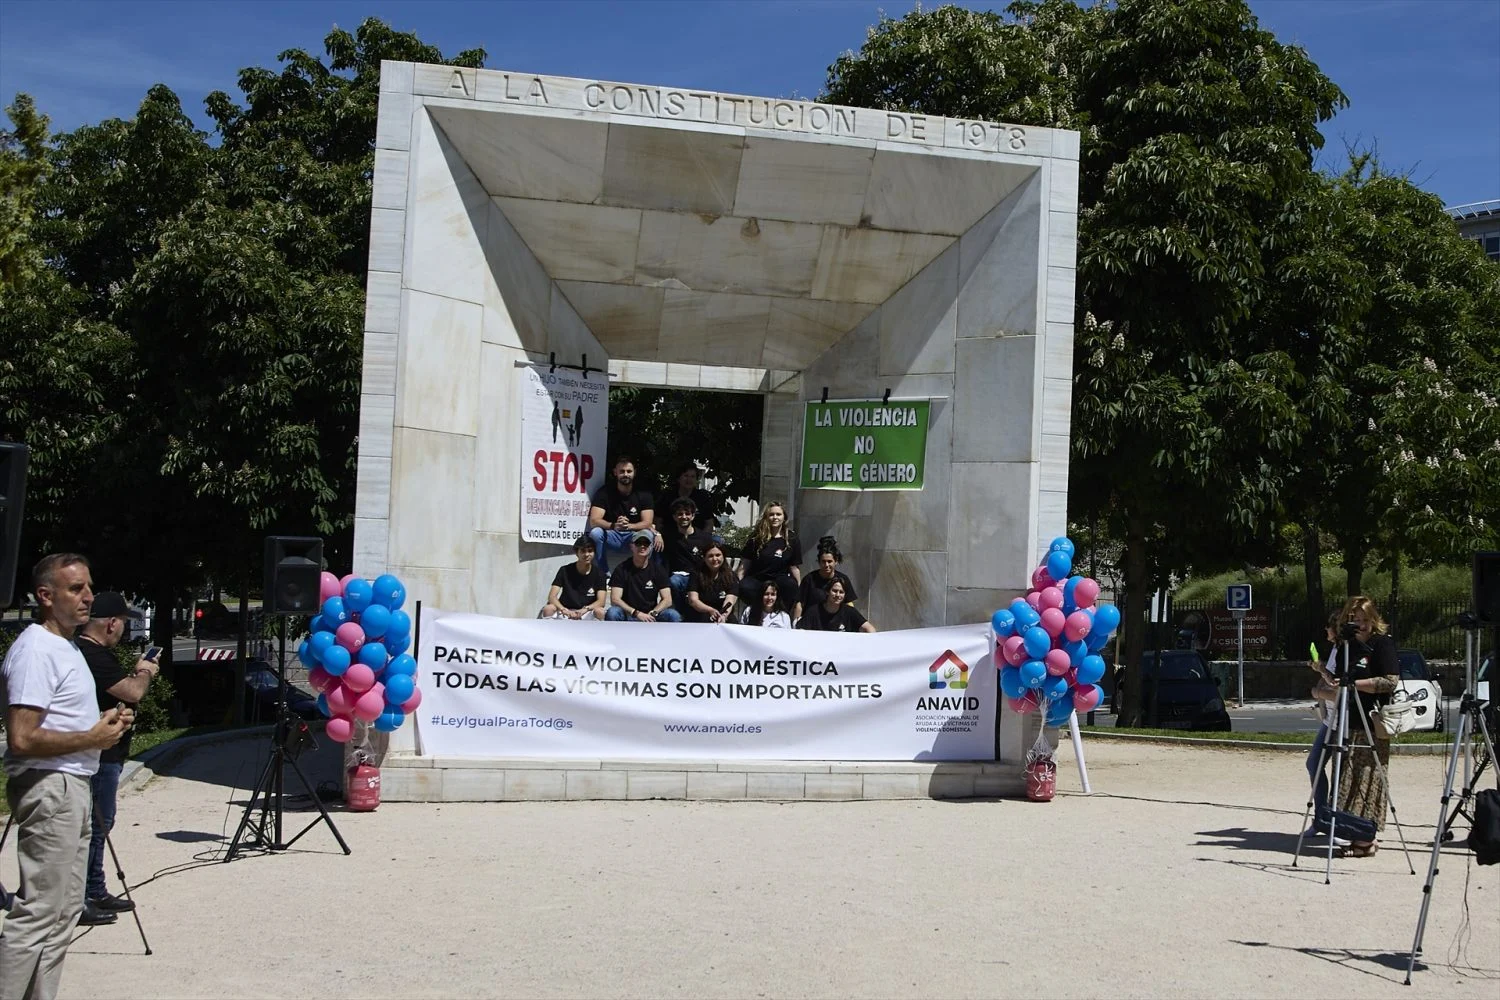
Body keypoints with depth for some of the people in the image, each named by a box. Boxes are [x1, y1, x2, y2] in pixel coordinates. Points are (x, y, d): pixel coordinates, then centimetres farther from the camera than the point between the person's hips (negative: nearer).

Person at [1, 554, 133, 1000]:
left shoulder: (67, 646, 15)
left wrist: (105, 722, 8)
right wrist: (93, 738, -15)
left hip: (73, 785, 10)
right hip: (49, 789, -10)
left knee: (61, 912, 12)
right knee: (39, 914, -9)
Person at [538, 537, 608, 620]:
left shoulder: (598, 573, -3)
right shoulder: (565, 571, -3)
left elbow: (601, 601, -13)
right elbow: (552, 596, -12)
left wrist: (585, 609, -33)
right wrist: (564, 610, -32)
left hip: (587, 617, 0)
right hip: (565, 614, 0)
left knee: (599, 611, -32)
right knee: (548, 609, -30)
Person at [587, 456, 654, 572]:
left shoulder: (643, 494, -4)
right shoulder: (604, 492, -8)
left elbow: (647, 523, -13)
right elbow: (594, 521, -19)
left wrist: (629, 526, -36)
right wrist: (614, 526, -40)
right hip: (611, 535, 0)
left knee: (648, 535, -32)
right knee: (595, 533, -32)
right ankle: (605, 574, -21)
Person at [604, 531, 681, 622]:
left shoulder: (658, 569, 2)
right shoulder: (622, 569, -3)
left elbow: (667, 600, -3)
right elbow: (615, 599, -12)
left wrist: (653, 613, -21)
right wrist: (636, 613, -24)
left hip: (650, 616, 1)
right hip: (629, 616, -1)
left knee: (673, 616, -27)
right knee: (612, 613, -33)